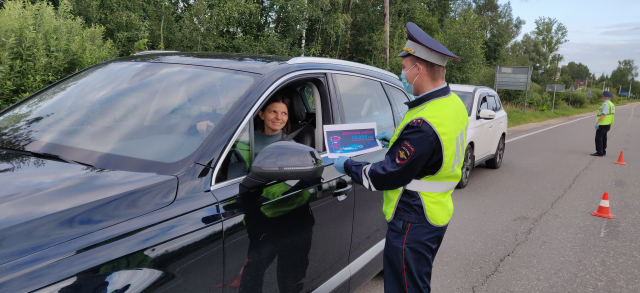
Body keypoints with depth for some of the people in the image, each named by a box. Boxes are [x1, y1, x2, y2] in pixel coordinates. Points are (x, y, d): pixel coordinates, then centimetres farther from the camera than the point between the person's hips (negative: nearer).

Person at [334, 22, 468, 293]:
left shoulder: (424, 123, -30)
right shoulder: (453, 103, 2)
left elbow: (386, 177, -23)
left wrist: (347, 166, -8)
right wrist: (397, 139, 18)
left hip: (412, 224, -10)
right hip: (436, 215, 10)